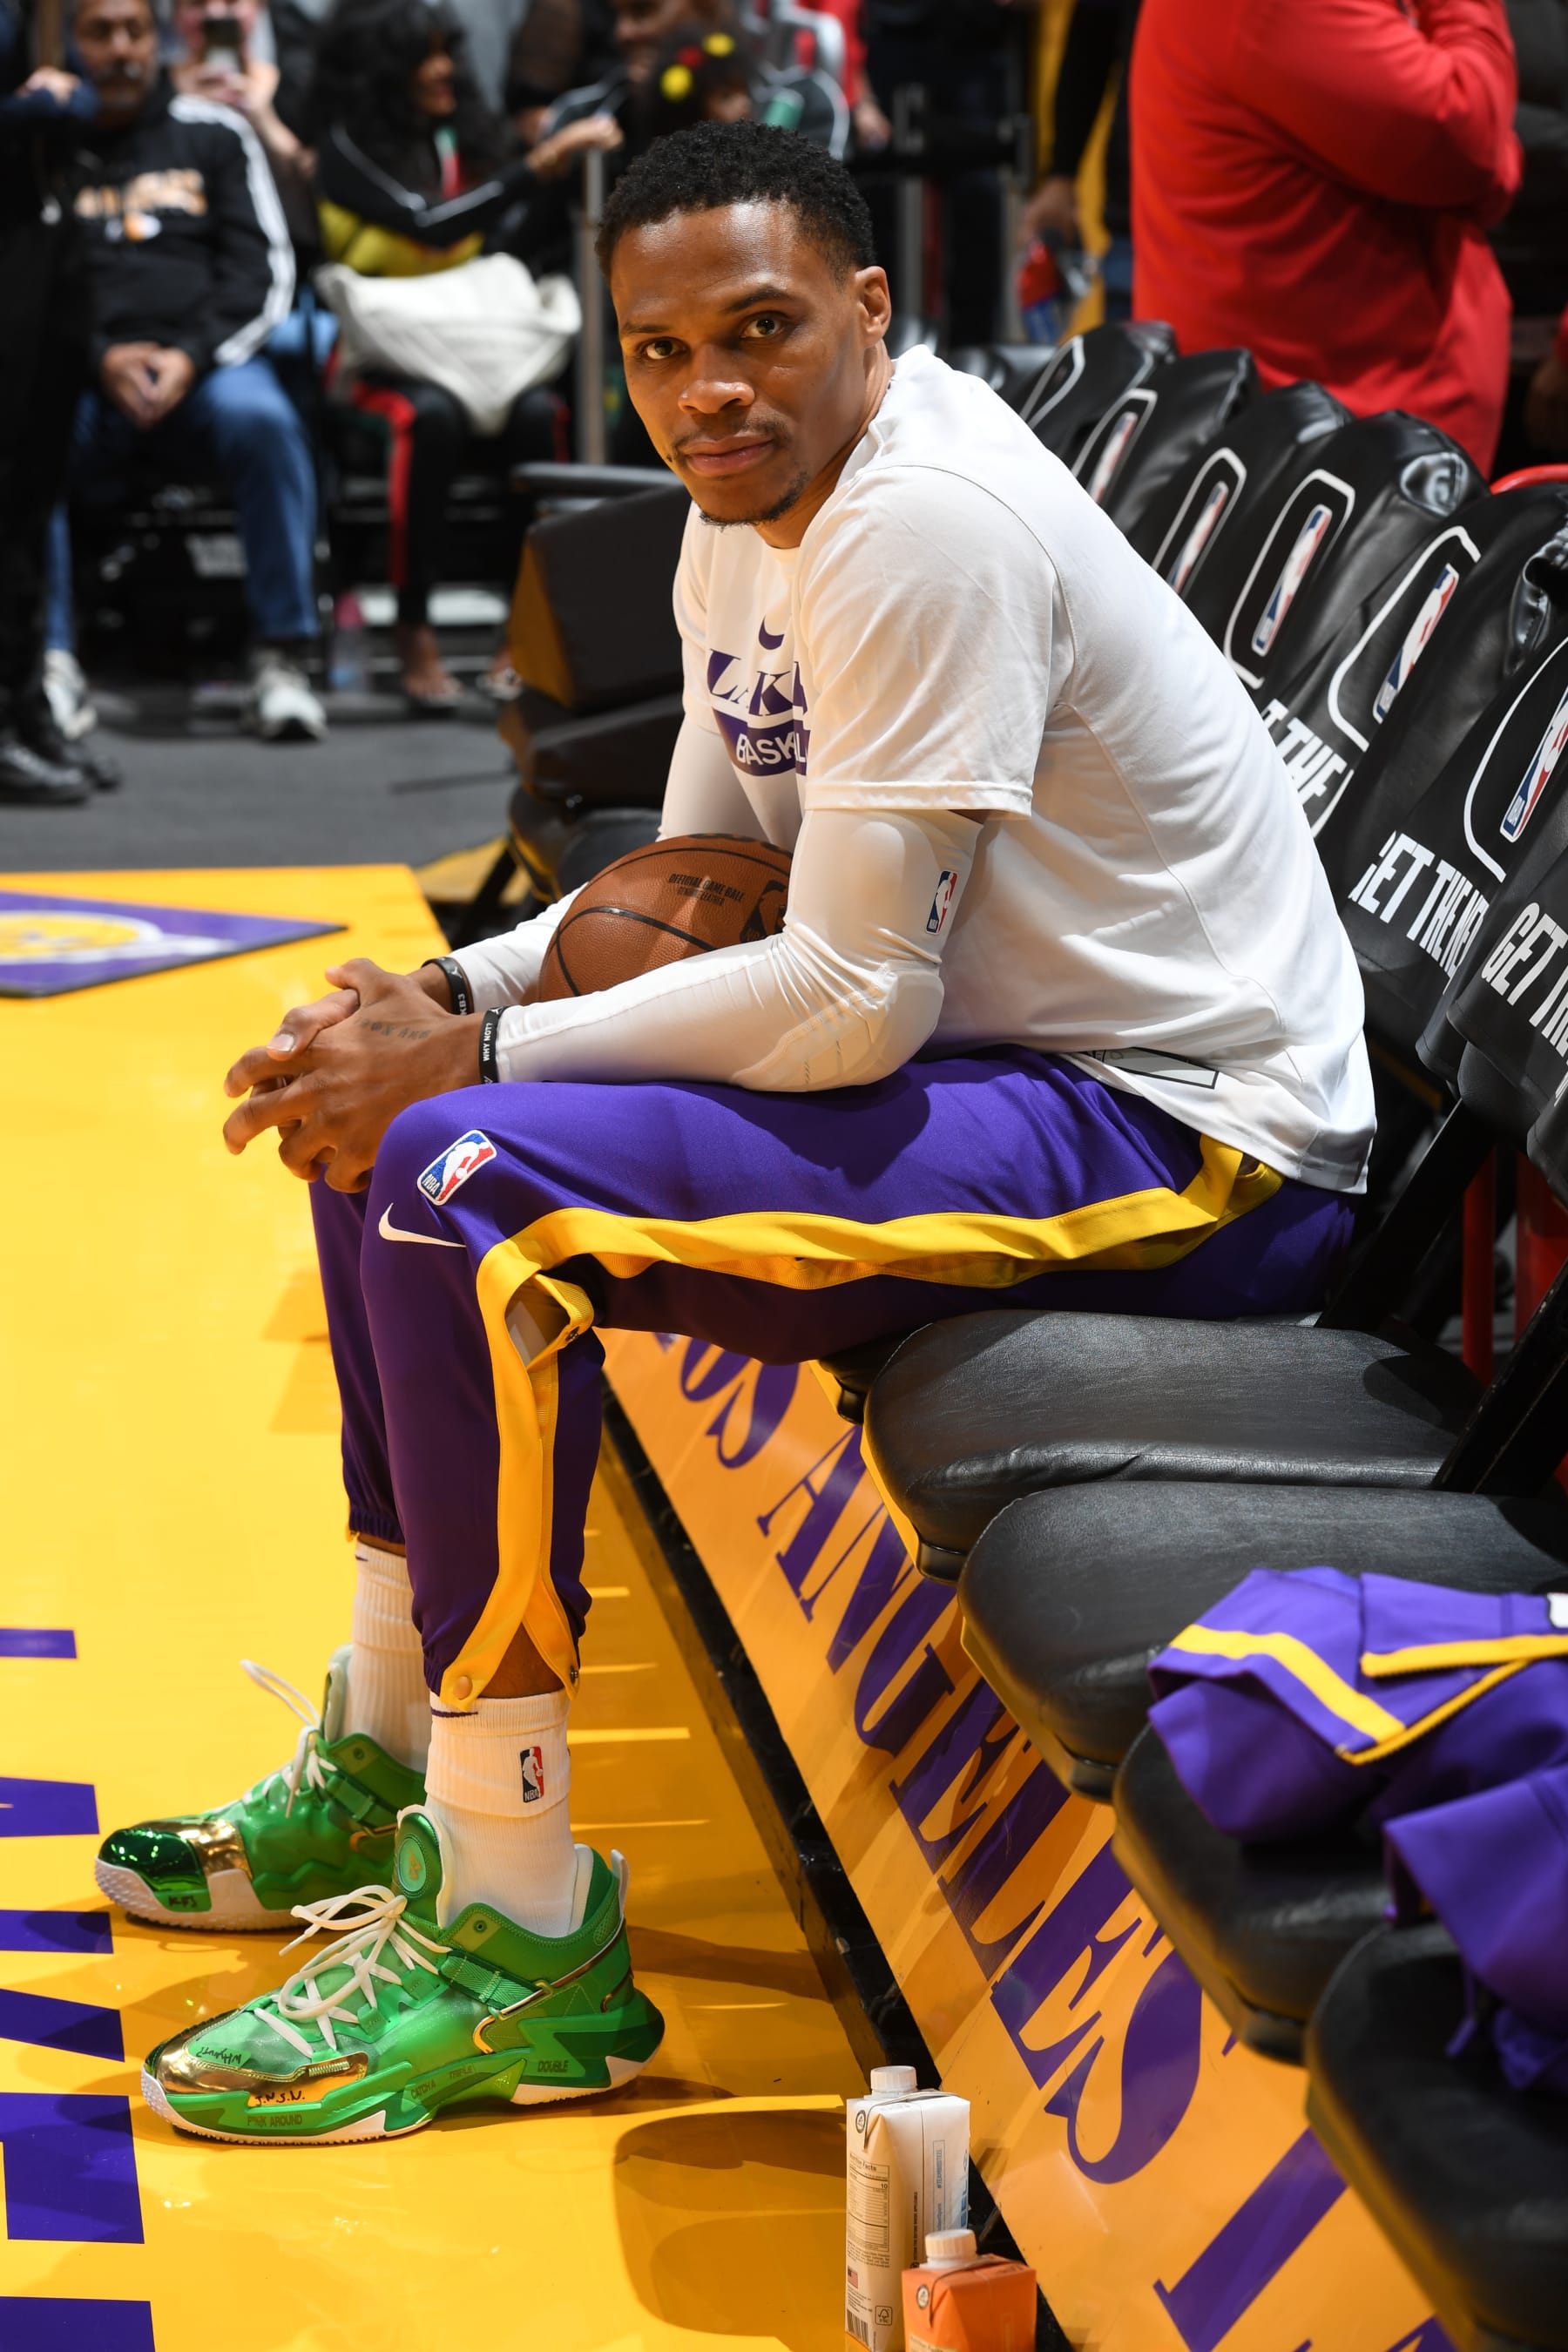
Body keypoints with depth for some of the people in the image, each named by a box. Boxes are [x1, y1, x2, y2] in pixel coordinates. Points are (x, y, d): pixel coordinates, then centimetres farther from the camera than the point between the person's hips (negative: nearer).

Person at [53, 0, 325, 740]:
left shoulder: (213, 135, 17)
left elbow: (265, 270, 9)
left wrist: (190, 359, -8)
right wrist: (102, 359, -11)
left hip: (204, 366, 0)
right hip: (78, 376, 0)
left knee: (261, 421, -35)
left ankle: (282, 660, -30)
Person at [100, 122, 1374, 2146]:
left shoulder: (929, 523, -22)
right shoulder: (749, 519, 9)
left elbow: (855, 999, -24)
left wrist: (479, 1056, -16)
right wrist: (452, 997, 0)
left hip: (1199, 1143, -10)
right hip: (1014, 1062, 10)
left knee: (465, 1184, -24)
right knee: (382, 1104, 13)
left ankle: (520, 1941, -16)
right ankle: (388, 1766, 21)